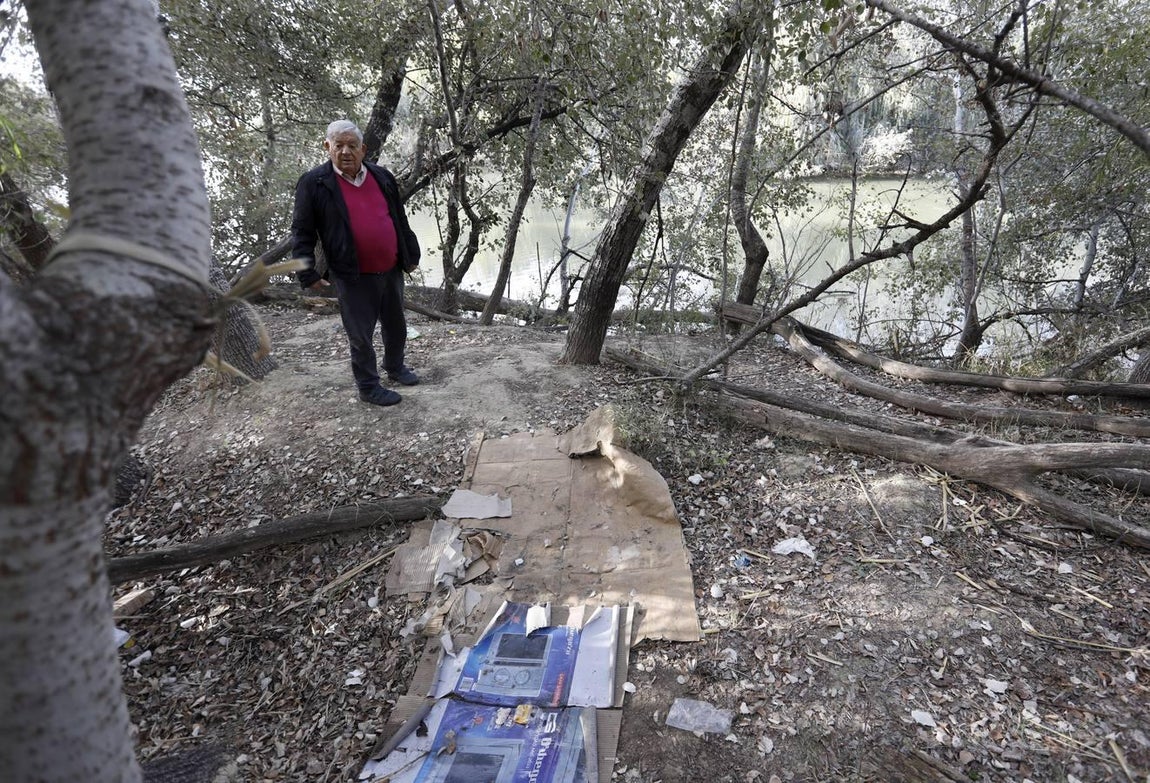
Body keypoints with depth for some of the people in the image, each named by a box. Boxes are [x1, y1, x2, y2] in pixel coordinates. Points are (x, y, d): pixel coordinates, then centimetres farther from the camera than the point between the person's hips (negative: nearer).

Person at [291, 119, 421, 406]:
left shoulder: (382, 177, 5)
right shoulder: (314, 183, -8)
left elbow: (400, 220, 13)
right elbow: (302, 232, -7)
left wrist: (411, 254, 15)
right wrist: (308, 273, -12)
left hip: (391, 270, 5)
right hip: (353, 277, -5)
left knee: (396, 325, 20)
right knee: (361, 336, 5)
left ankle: (395, 366, 43)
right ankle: (368, 386, 21)